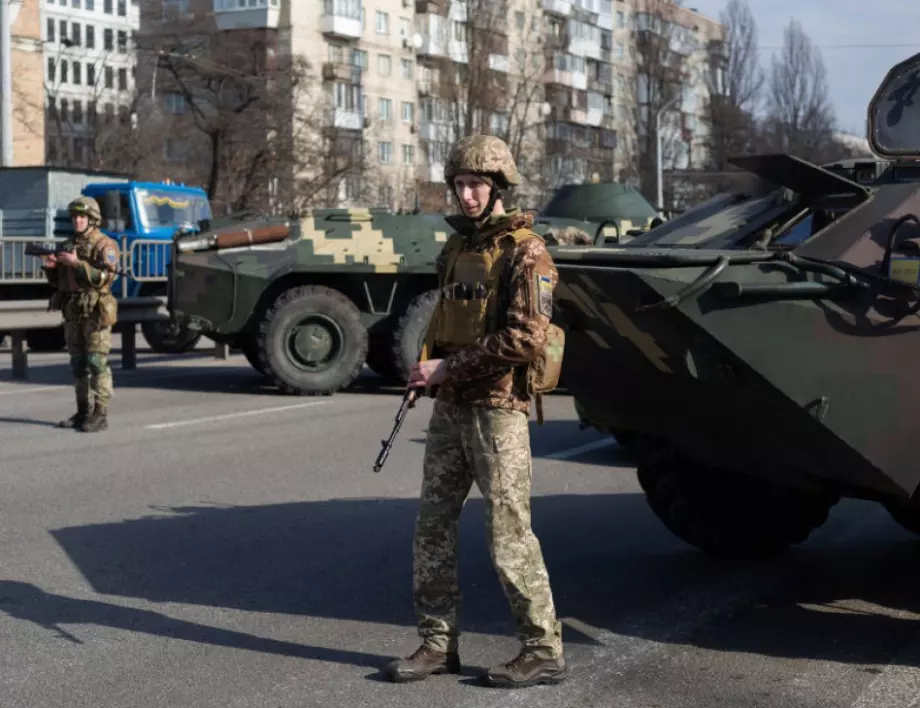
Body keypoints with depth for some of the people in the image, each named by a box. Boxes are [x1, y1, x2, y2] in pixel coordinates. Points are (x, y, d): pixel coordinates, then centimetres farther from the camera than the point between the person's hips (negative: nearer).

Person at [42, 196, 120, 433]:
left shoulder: (104, 245, -7)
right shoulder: (68, 245, 14)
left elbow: (104, 277, -20)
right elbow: (57, 281, 18)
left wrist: (77, 263, -23)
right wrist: (50, 267, -3)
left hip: (95, 312, -7)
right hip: (72, 313, 7)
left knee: (97, 364, -9)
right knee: (78, 365, 9)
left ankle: (100, 415, -8)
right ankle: (83, 411, 15)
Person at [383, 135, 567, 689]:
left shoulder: (524, 253, -11)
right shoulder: (458, 246, 14)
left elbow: (526, 340, -20)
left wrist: (449, 367, -17)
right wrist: (427, 367, 7)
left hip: (498, 409, -8)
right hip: (450, 408, 8)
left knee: (509, 534, -4)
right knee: (433, 524, 8)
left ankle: (545, 650, 6)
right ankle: (439, 644, 17)